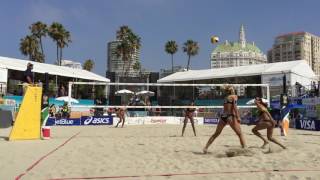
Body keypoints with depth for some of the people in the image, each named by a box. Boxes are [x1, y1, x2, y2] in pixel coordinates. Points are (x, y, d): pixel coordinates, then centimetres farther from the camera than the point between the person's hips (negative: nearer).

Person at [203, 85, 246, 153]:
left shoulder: (226, 98, 21)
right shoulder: (234, 96, 3)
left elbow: (226, 108, 16)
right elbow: (234, 106, -12)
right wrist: (238, 117, -16)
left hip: (223, 116, 6)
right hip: (230, 116, -6)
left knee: (216, 134, 15)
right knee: (240, 134, 1)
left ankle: (206, 147, 15)